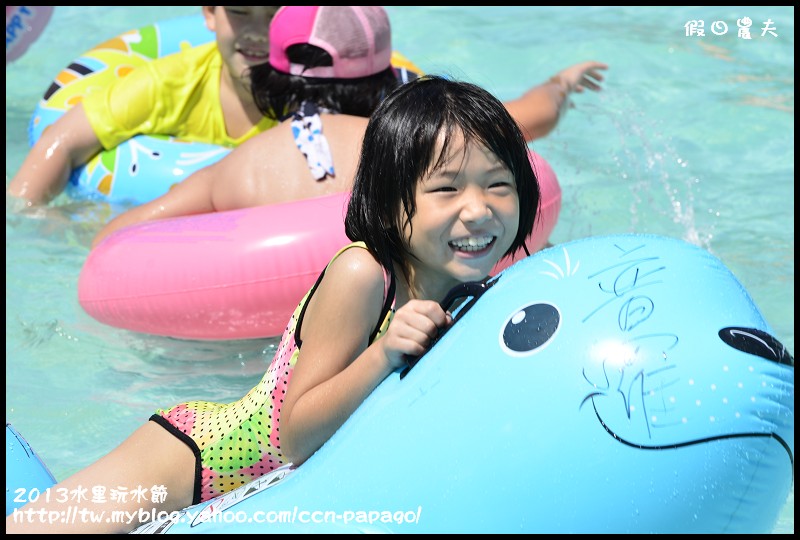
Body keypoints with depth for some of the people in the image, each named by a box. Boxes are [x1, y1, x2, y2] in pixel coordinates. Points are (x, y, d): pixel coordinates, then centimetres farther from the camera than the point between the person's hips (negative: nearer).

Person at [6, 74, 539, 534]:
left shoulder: (470, 291, -6)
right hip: (193, 461, -6)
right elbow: (297, 436, -22)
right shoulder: (361, 275, -25)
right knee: (28, 525, -10)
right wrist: (385, 354, -35)